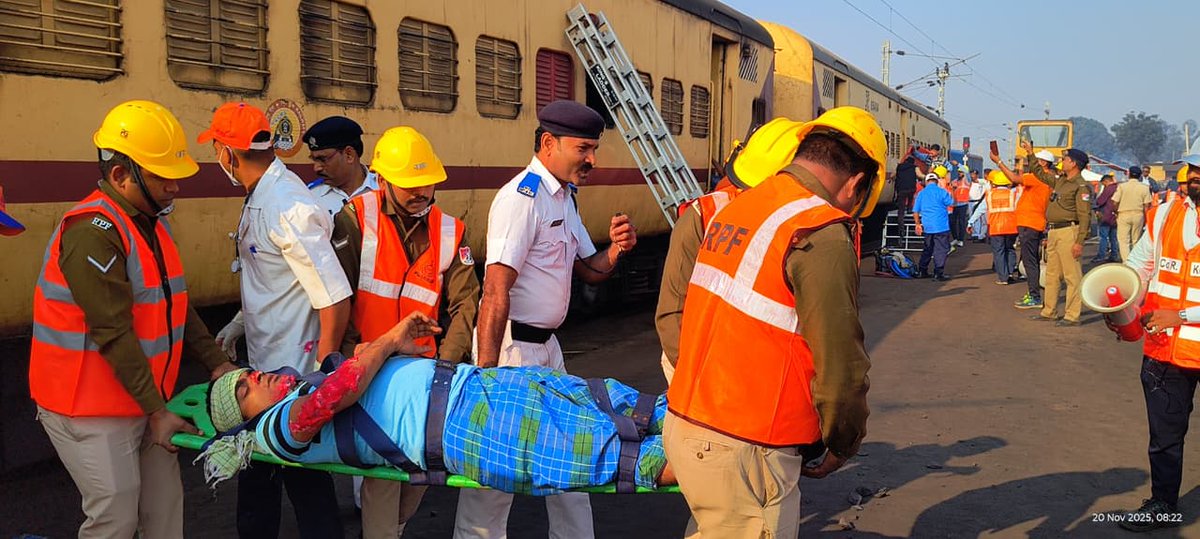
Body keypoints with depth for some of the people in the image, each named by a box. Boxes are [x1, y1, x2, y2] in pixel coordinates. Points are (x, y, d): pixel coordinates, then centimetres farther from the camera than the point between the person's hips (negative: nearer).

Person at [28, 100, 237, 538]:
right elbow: (114, 333, -24)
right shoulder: (94, 231, -22)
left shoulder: (152, 222, 9)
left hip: (146, 398, 9)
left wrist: (216, 362, 6)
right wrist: (156, 410, -20)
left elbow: (174, 306, 13)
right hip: (90, 408, -8)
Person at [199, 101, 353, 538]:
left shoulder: (286, 209, -24)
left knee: (307, 489, 5)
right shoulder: (262, 196, 5)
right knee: (256, 488, 23)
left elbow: (336, 302, -25)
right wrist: (238, 325, 15)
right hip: (266, 370, 10)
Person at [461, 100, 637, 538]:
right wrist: (486, 371, -28)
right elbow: (496, 291, -24)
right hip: (511, 345, -9)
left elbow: (588, 271, 15)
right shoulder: (522, 197, -18)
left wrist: (616, 250, -7)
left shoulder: (564, 197, 12)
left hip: (546, 344, 9)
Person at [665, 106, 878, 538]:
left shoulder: (734, 209, 9)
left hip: (684, 424, 8)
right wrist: (843, 445, 2)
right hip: (744, 452, -8)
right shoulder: (822, 235, -16)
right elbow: (839, 365, -15)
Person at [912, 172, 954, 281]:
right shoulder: (941, 192, -8)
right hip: (941, 227, -5)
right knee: (941, 250, 0)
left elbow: (915, 212, 6)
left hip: (927, 227, 5)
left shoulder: (921, 193, 5)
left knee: (928, 249, 18)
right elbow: (951, 203, 5)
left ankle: (921, 271, 19)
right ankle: (938, 274, -3)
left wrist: (918, 224, 15)